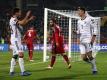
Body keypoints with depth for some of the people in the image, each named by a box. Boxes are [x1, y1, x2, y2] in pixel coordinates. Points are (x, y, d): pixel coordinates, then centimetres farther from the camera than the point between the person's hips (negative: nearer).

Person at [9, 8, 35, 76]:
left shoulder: (15, 20, 15)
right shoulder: (13, 19, -15)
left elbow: (23, 24, 24)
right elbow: (22, 23, -30)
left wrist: (29, 19, 18)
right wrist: (27, 16, -19)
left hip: (17, 39, 11)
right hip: (15, 39, -11)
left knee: (15, 55, 13)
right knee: (21, 54, -16)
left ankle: (12, 71, 15)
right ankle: (23, 71, -21)